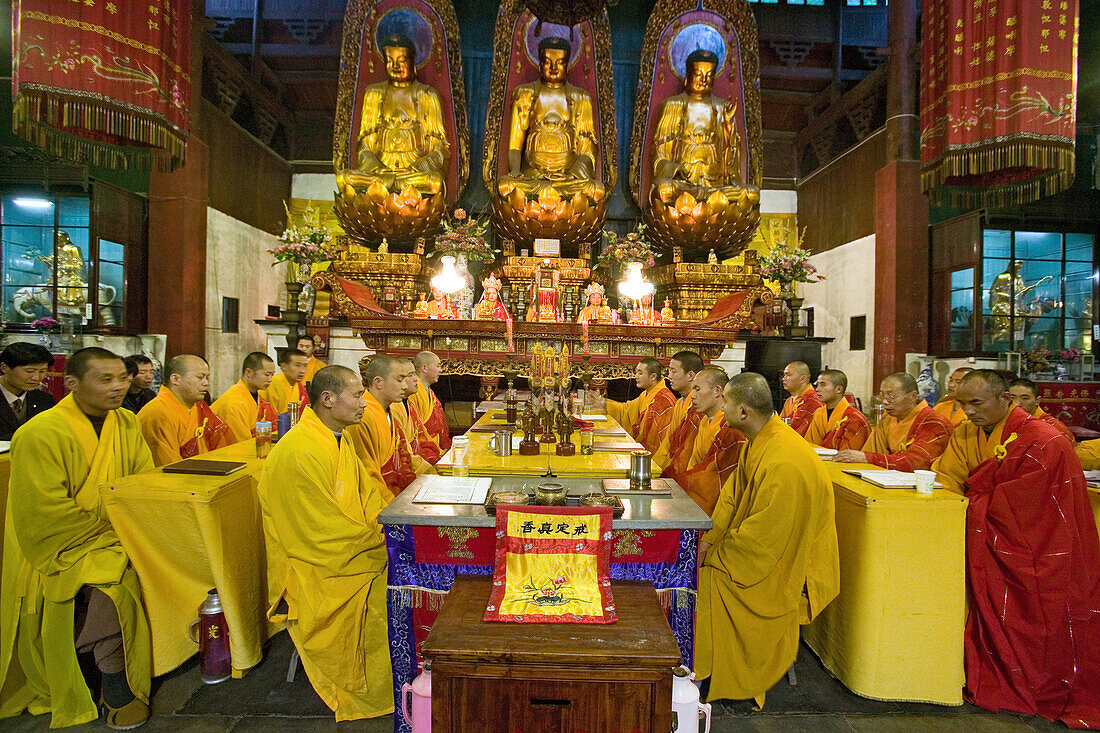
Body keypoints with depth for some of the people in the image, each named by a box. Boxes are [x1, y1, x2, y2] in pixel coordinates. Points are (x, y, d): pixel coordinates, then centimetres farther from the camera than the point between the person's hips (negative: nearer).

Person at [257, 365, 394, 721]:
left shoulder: (340, 438, 6)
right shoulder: (298, 452, -22)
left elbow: (367, 492, 12)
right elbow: (327, 530, -21)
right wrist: (385, 539, -15)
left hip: (348, 542, 8)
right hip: (313, 561, -8)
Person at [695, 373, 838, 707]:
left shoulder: (784, 464, -32)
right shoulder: (759, 440, -1)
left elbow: (763, 535, -27)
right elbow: (733, 493, 6)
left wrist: (714, 554, -16)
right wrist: (712, 538, -5)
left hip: (789, 567, -8)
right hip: (766, 545, 8)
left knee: (706, 577, -13)